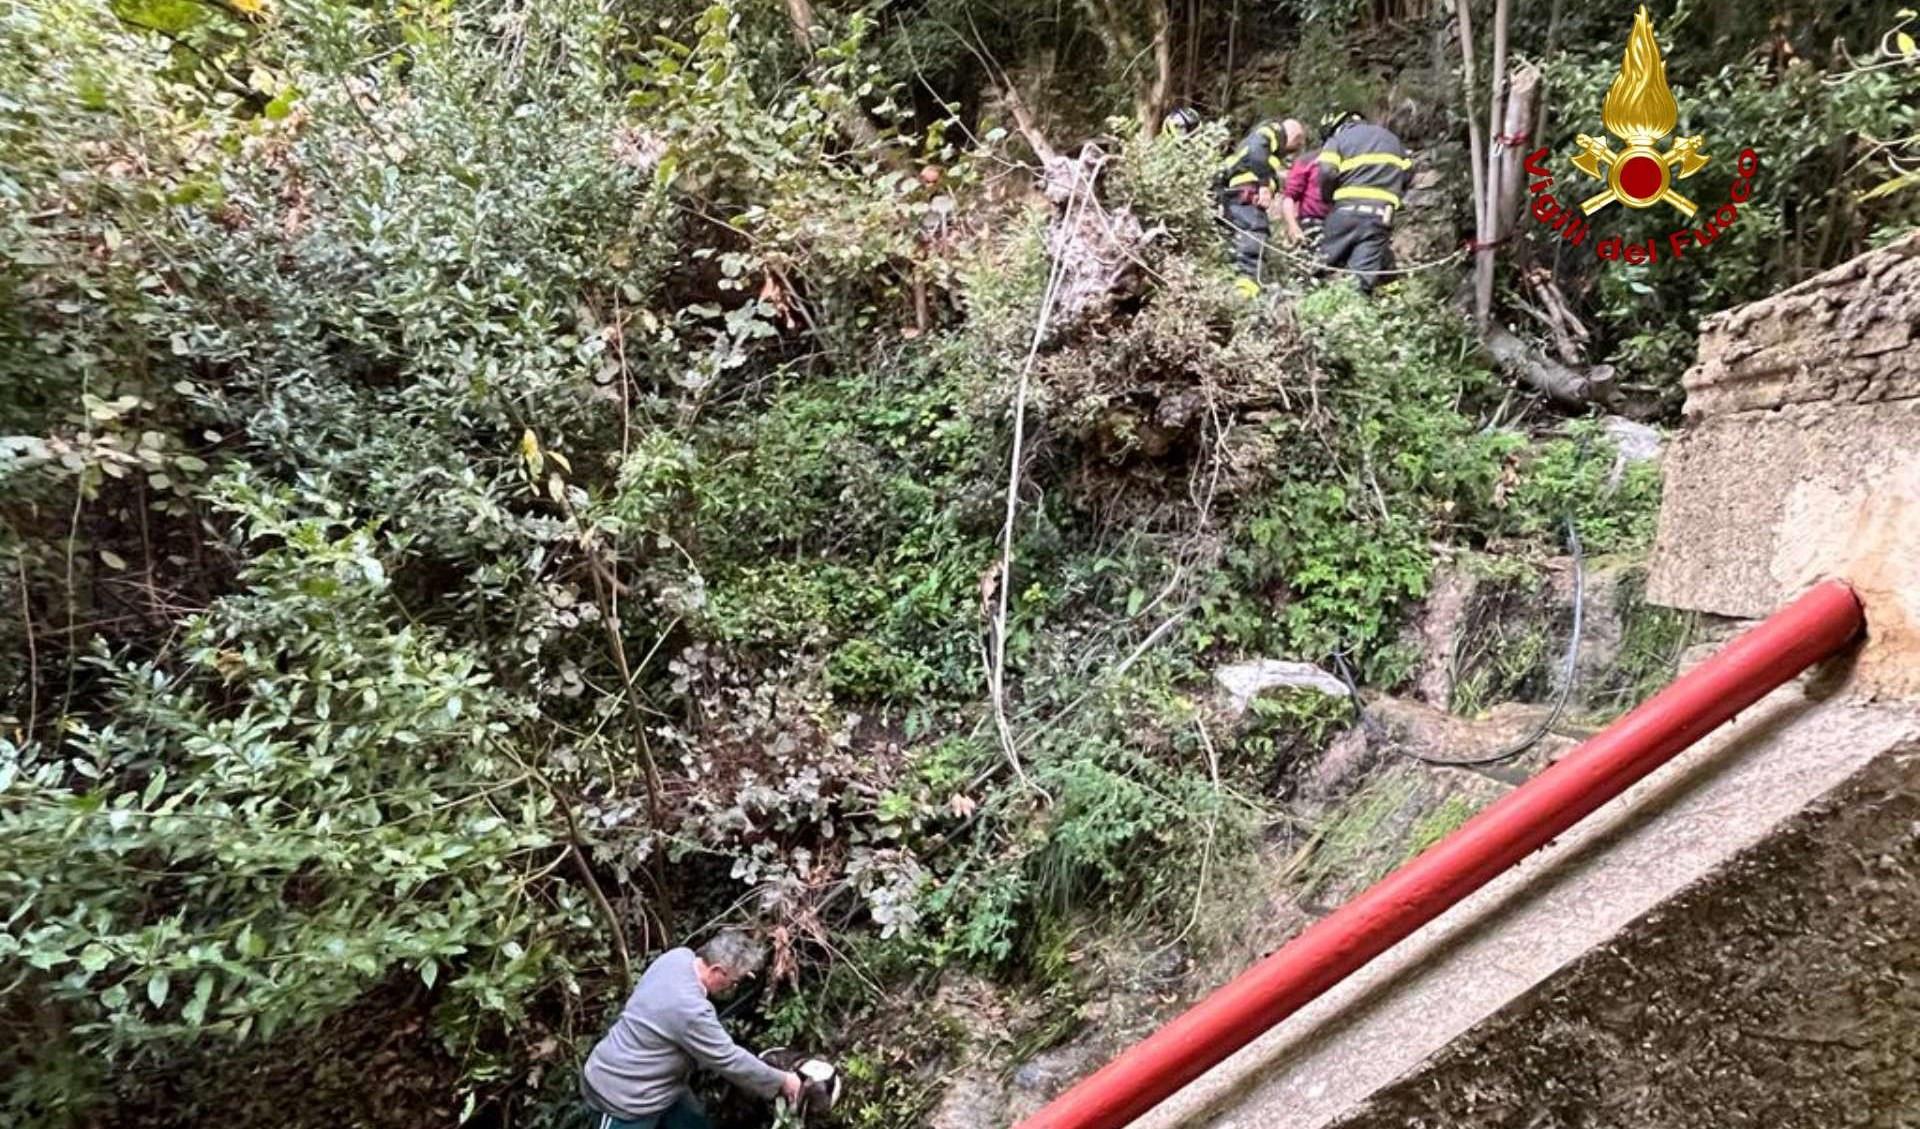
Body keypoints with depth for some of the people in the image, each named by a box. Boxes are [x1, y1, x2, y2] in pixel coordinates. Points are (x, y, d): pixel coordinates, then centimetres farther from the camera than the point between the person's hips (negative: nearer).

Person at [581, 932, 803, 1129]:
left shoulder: (679, 956, -12)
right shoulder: (691, 1009, -36)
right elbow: (730, 1061, -24)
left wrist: (737, 970, 9)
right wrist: (781, 1081, -12)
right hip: (622, 1098, -9)